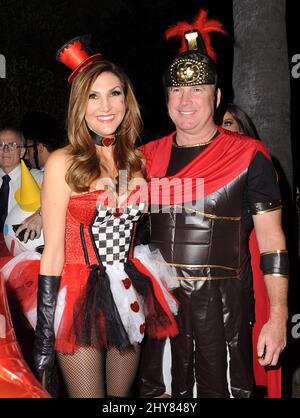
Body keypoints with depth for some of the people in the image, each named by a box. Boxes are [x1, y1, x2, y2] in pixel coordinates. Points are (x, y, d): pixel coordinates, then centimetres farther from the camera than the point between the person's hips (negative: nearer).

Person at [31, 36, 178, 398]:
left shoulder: (137, 160, 4)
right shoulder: (64, 162, -10)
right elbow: (53, 252, -10)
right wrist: (44, 334, -10)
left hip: (130, 297, 5)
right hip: (80, 297, -4)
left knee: (122, 397, 18)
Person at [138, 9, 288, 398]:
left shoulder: (248, 156, -6)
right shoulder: (148, 156, 5)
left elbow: (272, 241, -6)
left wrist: (277, 317, -11)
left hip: (222, 304, -4)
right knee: (157, 392, 16)